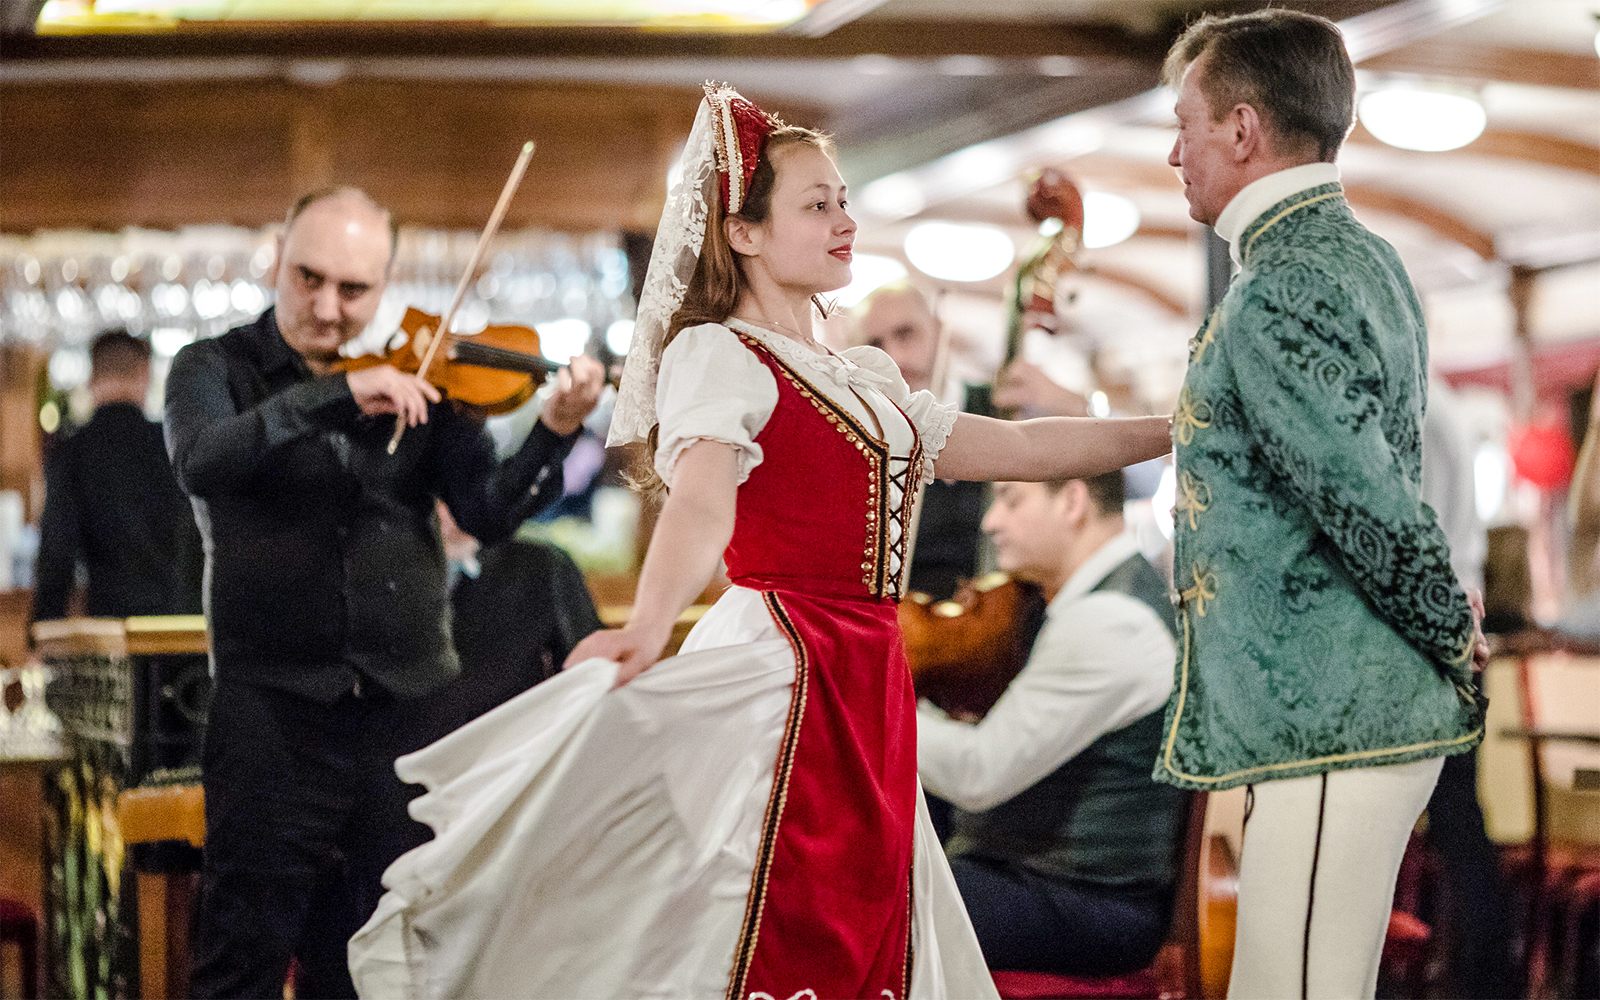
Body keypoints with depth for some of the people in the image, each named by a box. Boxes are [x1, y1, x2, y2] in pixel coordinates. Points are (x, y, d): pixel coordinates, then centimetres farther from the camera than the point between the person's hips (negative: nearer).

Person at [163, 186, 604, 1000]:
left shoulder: (418, 381, 6)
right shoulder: (215, 369, 2)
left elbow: (487, 515, -3)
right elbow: (201, 464, -21)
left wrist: (554, 433, -20)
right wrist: (338, 394, -30)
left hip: (408, 706, 2)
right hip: (273, 709, -2)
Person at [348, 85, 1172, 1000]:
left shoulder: (866, 380, 20)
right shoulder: (716, 355, -5)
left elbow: (1015, 448, 23)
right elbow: (702, 500, -24)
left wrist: (1174, 428, 21)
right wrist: (650, 626, -42)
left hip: (867, 685, 8)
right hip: (773, 672, -8)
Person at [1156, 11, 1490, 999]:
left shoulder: (1279, 295, -17)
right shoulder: (1364, 258, 16)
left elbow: (1368, 503, -21)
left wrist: (1455, 641, -8)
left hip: (1329, 725, -10)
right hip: (1367, 713, 10)